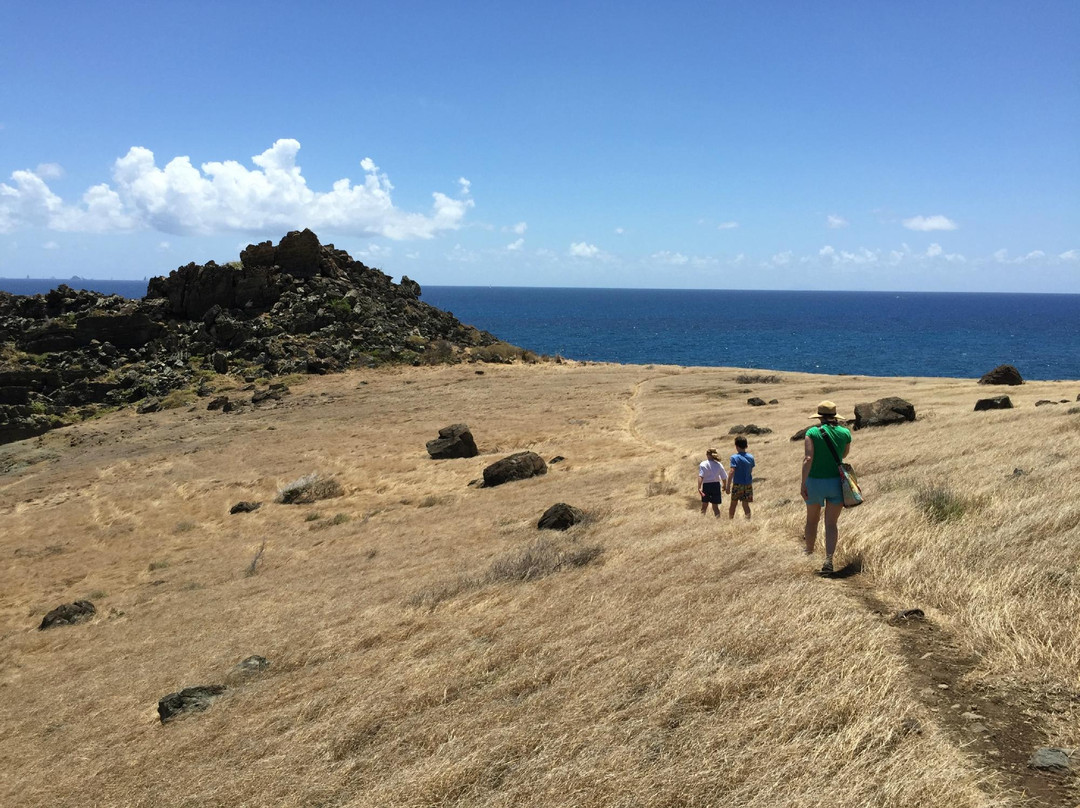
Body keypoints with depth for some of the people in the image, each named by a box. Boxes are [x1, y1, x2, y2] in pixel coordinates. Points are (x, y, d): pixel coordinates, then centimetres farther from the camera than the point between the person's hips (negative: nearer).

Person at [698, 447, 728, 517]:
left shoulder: (703, 464, -7)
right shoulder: (719, 465, 1)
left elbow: (700, 477, -19)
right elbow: (724, 477, 5)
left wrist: (699, 488, -25)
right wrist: (724, 486, 24)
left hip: (706, 486, -2)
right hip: (716, 485, 2)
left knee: (704, 506, 13)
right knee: (715, 507, 11)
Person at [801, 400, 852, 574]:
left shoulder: (812, 433, -10)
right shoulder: (845, 433, 0)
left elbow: (808, 458, -18)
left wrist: (803, 484, -17)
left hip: (815, 482, -1)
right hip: (836, 482, 1)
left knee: (812, 519, 19)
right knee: (831, 523, 4)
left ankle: (809, 553, 37)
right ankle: (829, 559, -13)